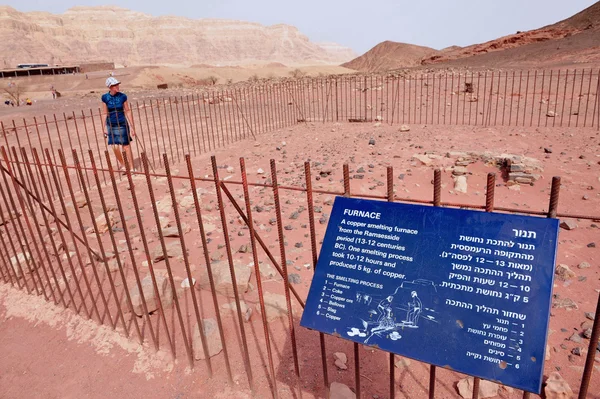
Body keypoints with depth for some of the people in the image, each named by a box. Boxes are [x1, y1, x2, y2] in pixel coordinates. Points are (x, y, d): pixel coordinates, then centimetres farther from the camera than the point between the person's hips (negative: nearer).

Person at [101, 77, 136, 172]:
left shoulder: (122, 96, -4)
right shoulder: (105, 97, -3)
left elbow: (128, 111, 1)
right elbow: (104, 113, 3)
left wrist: (132, 126, 0)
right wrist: (104, 127, 0)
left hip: (122, 124, 0)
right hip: (111, 125, 1)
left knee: (126, 146, 3)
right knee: (115, 147, -7)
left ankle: (131, 168, 15)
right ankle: (122, 165, 18)